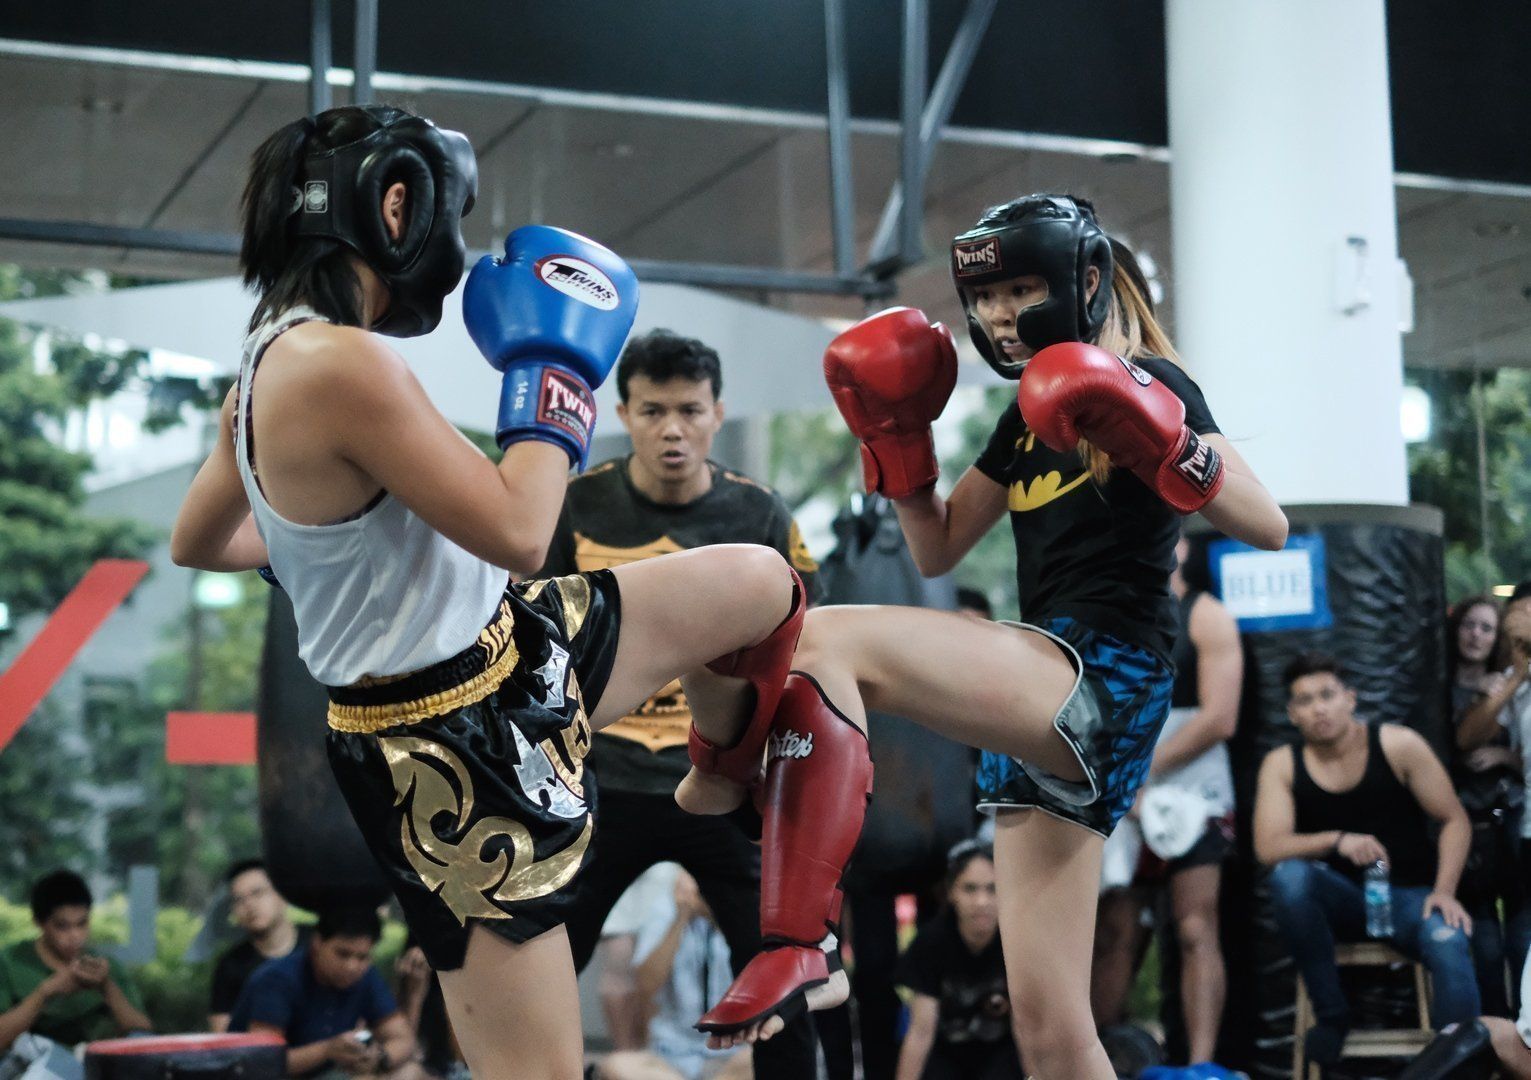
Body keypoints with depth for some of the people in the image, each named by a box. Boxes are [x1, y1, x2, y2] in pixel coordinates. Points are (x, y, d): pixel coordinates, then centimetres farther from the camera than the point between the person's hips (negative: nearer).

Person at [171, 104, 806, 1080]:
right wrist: (558, 374, -11)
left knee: (762, 584, 18)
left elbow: (198, 543, 17)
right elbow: (519, 534, -24)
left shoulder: (271, 363, 2)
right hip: (457, 750, -10)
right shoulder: (344, 365, -28)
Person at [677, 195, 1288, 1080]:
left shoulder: (1149, 381, -1)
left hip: (1104, 683, -9)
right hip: (1047, 709, 9)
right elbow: (938, 550, 25)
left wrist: (1166, 446, -24)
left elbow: (1269, 527, -10)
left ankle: (797, 952, -35)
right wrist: (897, 433, 11)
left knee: (820, 644, -25)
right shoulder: (1029, 417, 22)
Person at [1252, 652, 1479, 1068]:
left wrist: (1444, 891, -18)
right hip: (1342, 897, 2)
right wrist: (1337, 840, -32)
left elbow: (1455, 821, -4)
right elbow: (1268, 848, -16)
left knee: (1450, 947, -35)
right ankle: (1331, 1014, -18)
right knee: (1288, 875, -32)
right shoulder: (1281, 765, -5)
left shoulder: (1399, 746, -9)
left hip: (1408, 893, -1)